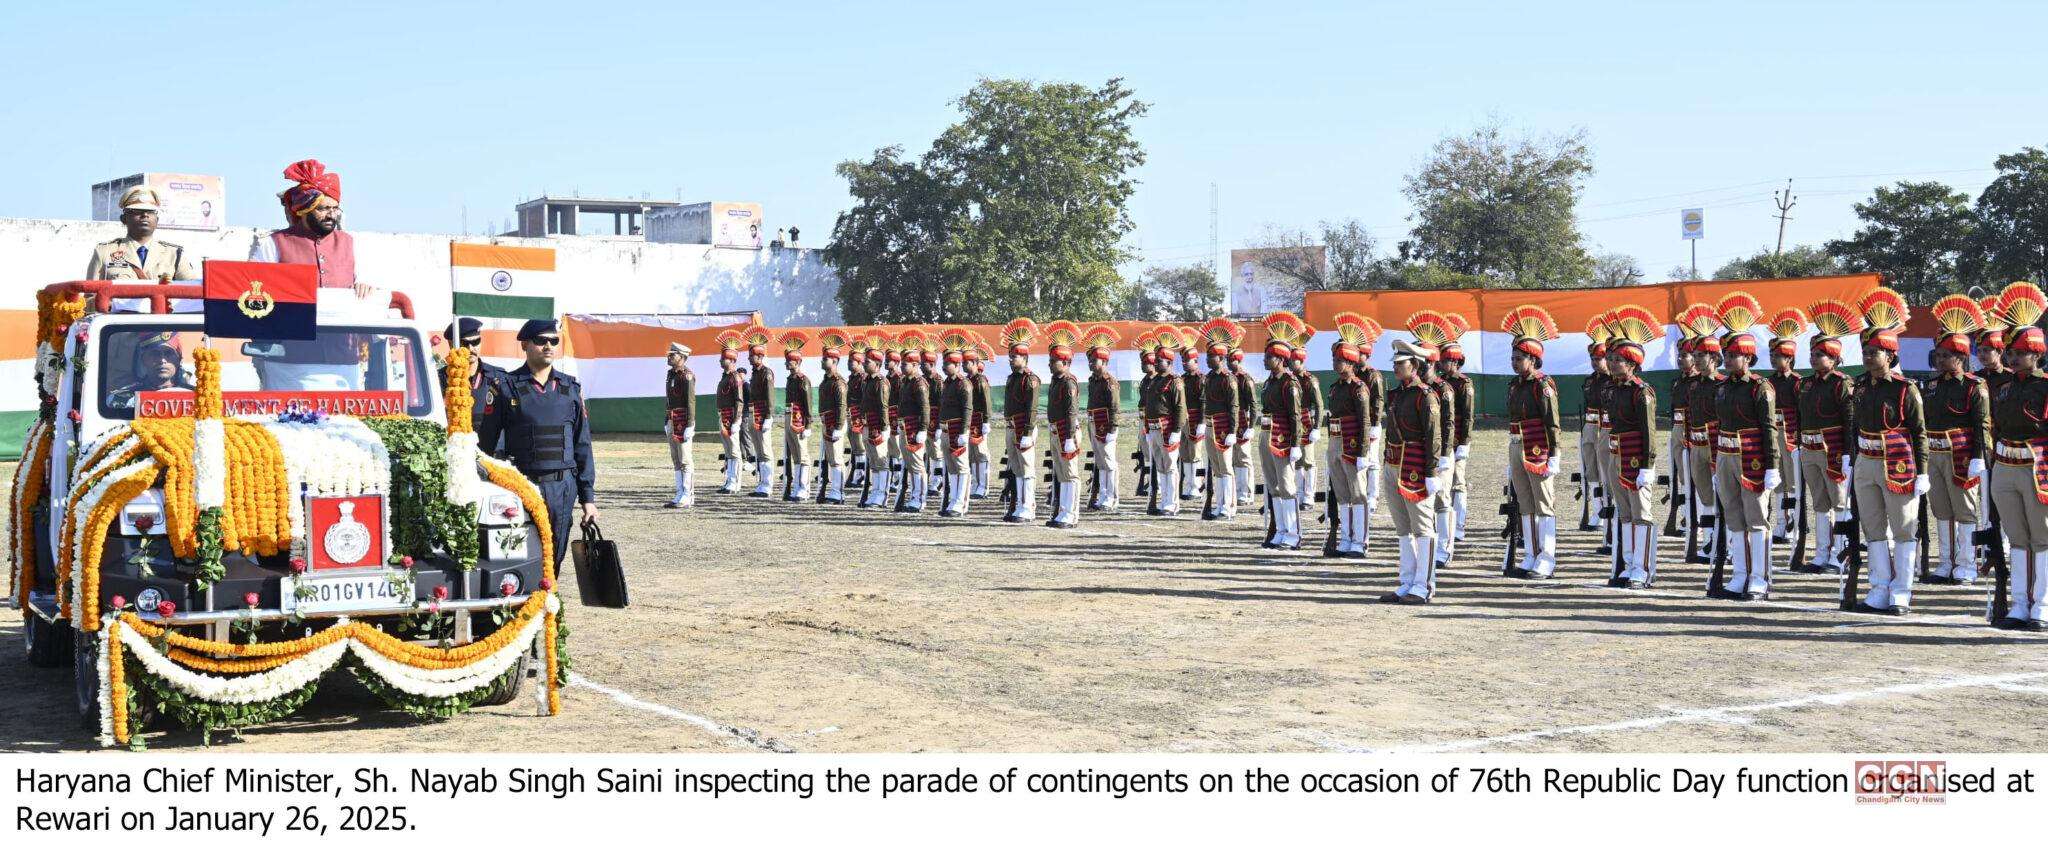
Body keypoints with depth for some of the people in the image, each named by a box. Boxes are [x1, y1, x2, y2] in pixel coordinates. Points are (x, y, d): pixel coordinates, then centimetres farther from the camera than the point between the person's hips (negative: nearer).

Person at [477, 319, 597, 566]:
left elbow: (582, 446, 12)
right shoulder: (507, 386, -1)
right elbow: (486, 442, 1)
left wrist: (588, 498, 8)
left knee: (553, 560, 6)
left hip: (563, 488, 3)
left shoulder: (571, 388, 11)